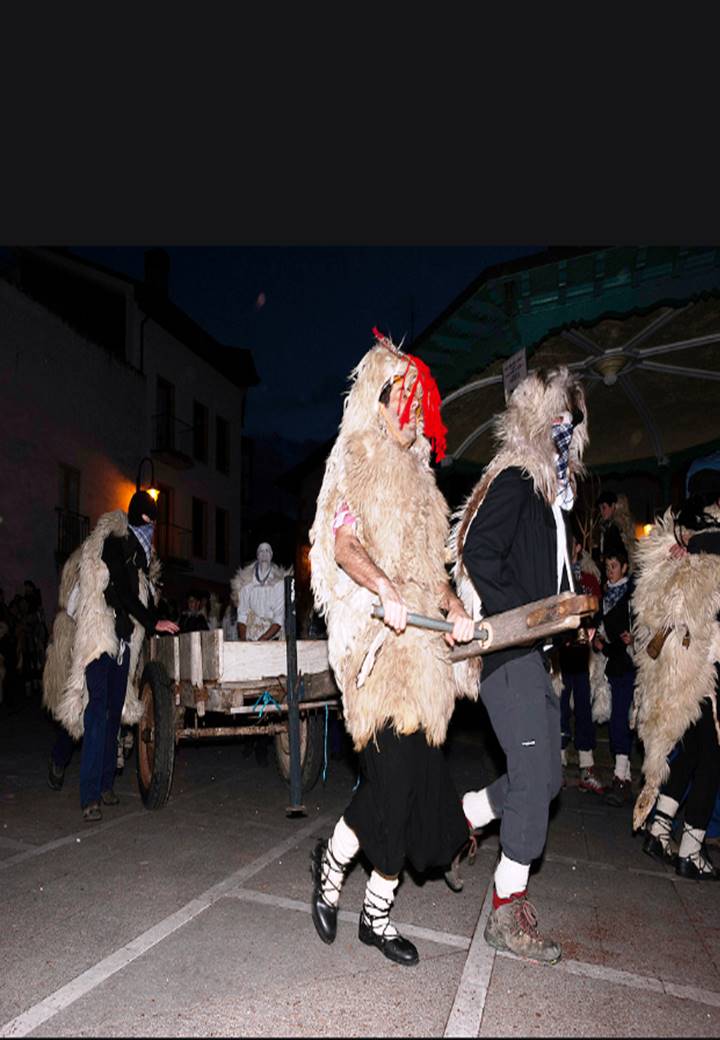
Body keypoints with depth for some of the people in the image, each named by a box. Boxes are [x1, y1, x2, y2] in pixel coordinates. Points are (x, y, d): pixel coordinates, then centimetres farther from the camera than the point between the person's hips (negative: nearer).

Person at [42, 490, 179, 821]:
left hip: (123, 641, 8)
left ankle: (104, 784, 19)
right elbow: (121, 592, -14)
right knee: (96, 712, -10)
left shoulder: (140, 553, 17)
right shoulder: (113, 543, -8)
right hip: (98, 636, -8)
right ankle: (90, 796, -7)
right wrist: (152, 622, -12)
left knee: (114, 713, 10)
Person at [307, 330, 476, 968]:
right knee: (396, 765, -11)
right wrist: (387, 589, -27)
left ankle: (378, 916, 22)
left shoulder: (418, 478, 21)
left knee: (411, 773, 6)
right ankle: (332, 860, 18)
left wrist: (453, 608, 6)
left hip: (417, 637, 7)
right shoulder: (358, 463, 1)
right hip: (372, 635, -7)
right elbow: (344, 544, -11)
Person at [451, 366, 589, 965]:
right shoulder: (512, 480, -10)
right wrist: (523, 617, -20)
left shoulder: (548, 491, 20)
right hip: (506, 650, -10)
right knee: (537, 775, -4)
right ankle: (508, 913, 12)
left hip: (532, 651, 10)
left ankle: (459, 815, 33)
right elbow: (479, 555, -21)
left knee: (544, 774, 14)